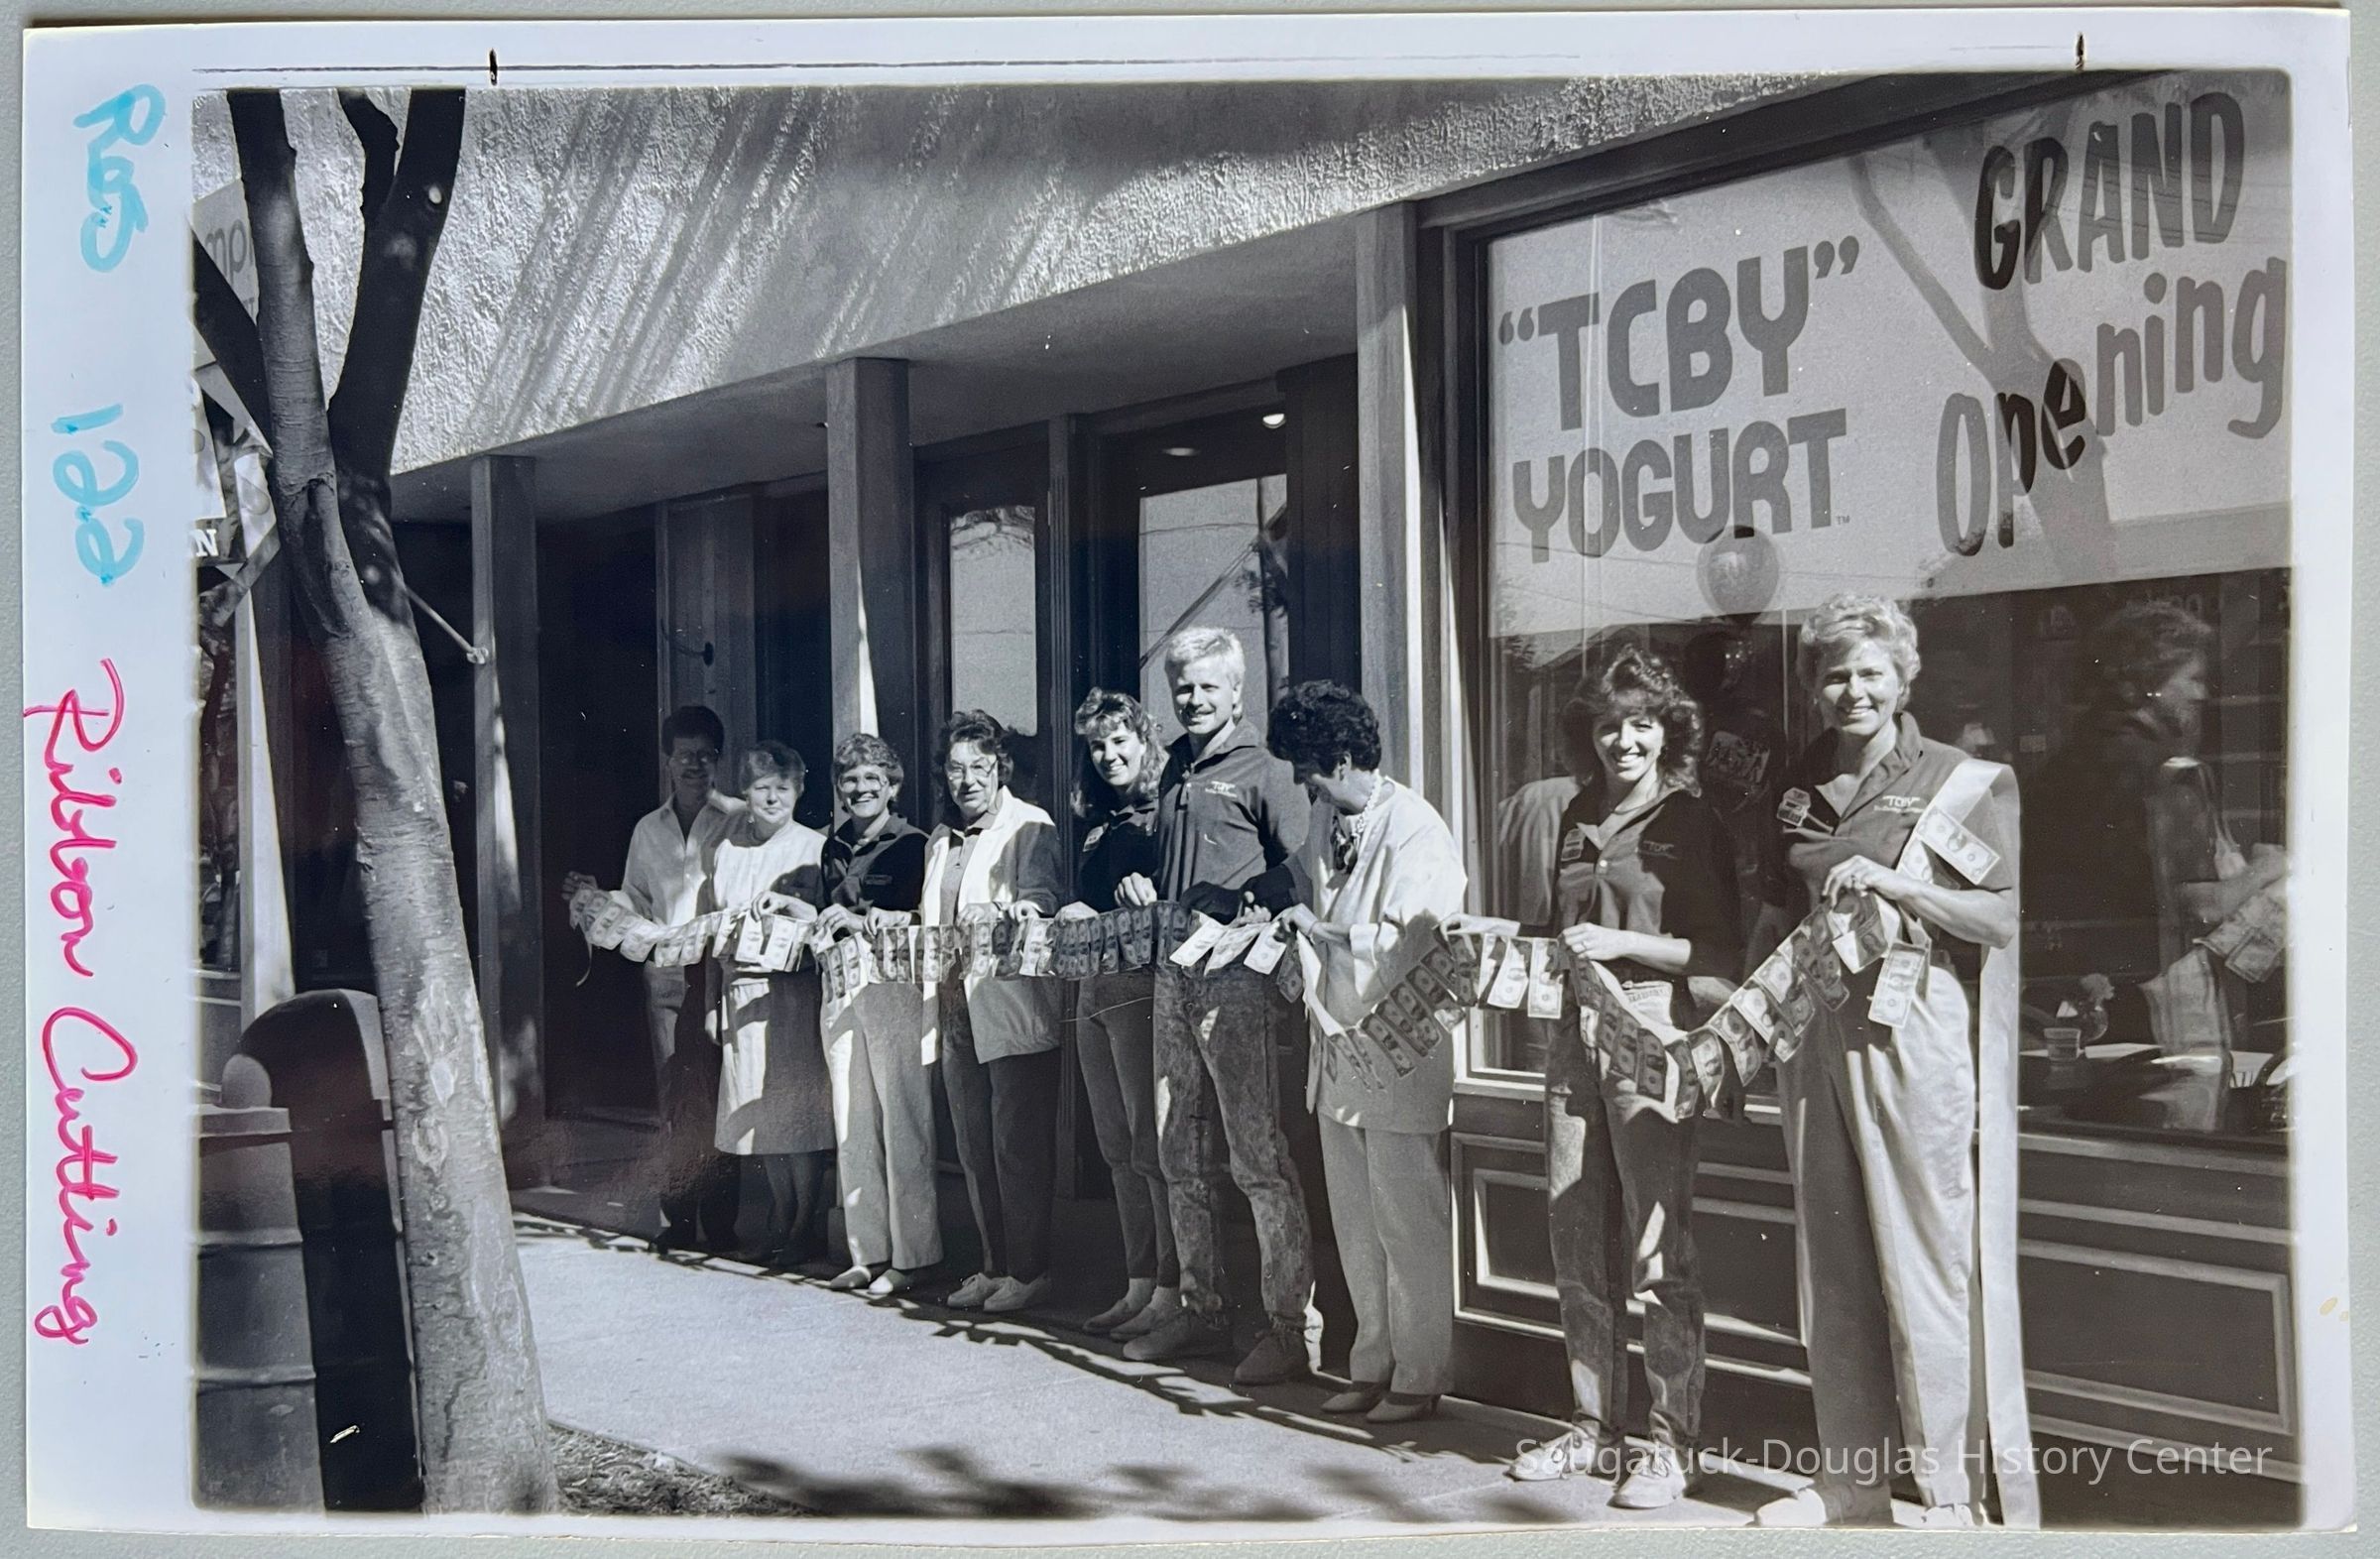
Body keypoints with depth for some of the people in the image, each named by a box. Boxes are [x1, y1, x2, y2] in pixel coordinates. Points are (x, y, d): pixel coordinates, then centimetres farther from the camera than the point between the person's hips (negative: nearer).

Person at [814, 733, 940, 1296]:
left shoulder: (913, 844, -3)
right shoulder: (834, 848, 17)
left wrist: (864, 921, -19)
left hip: (898, 991, -7)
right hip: (843, 991, 7)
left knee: (902, 1121, -6)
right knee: (852, 1125, 7)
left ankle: (909, 1256, -1)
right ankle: (867, 1253, 13)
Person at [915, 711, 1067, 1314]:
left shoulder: (1030, 828, -4)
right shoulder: (941, 841, 20)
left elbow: (1040, 900, -20)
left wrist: (997, 913, -39)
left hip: (1013, 1011, -8)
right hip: (956, 1015, 8)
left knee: (1019, 1148, -5)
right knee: (975, 1152, 11)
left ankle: (1029, 1271, 3)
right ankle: (994, 1266, 19)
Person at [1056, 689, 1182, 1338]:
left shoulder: (1165, 817, -5)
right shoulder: (1097, 827, 20)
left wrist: (1097, 918, -16)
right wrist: (1061, 921, 4)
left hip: (1141, 986, -8)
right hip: (1092, 988, 9)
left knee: (1153, 1146, -8)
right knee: (1119, 1152, 10)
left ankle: (1171, 1292, -5)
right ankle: (1138, 1285, 15)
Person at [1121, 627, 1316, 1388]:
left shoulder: (1263, 771, -4)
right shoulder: (1173, 770, 19)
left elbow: (1301, 872, -11)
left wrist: (1230, 919, -21)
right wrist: (1139, 889, 10)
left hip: (1237, 980, -8)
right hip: (1172, 977, 8)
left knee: (1258, 1155, -9)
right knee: (1180, 1154, 12)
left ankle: (1289, 1329, -7)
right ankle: (1201, 1311, 22)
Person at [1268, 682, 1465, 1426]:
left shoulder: (1413, 830, -15)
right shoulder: (1323, 820, 10)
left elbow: (1405, 946, -20)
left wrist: (1317, 929, -13)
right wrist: (1313, 997, 0)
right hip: (1337, 1049, 8)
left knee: (1410, 1226, 0)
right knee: (1356, 1224, 13)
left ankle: (1418, 1379, 10)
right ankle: (1371, 1368, 23)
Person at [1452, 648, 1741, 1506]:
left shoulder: (1690, 821, -4)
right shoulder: (1578, 816, 15)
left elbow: (1722, 954, -8)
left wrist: (1622, 944, -17)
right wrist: (1503, 931, 9)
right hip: (1576, 1034, 7)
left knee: (1657, 1249, -5)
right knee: (1576, 1237, 10)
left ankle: (1674, 1443, 3)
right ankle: (1595, 1426, 21)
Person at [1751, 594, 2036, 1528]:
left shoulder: (1964, 783, 1)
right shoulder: (1800, 791, 15)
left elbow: (2001, 918, -6)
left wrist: (1889, 882, -17)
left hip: (1916, 1038, -5)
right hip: (1815, 1034, 5)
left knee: (1927, 1266, -6)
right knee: (1833, 1270, 8)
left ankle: (1952, 1493, 1)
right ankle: (1852, 1480, 16)